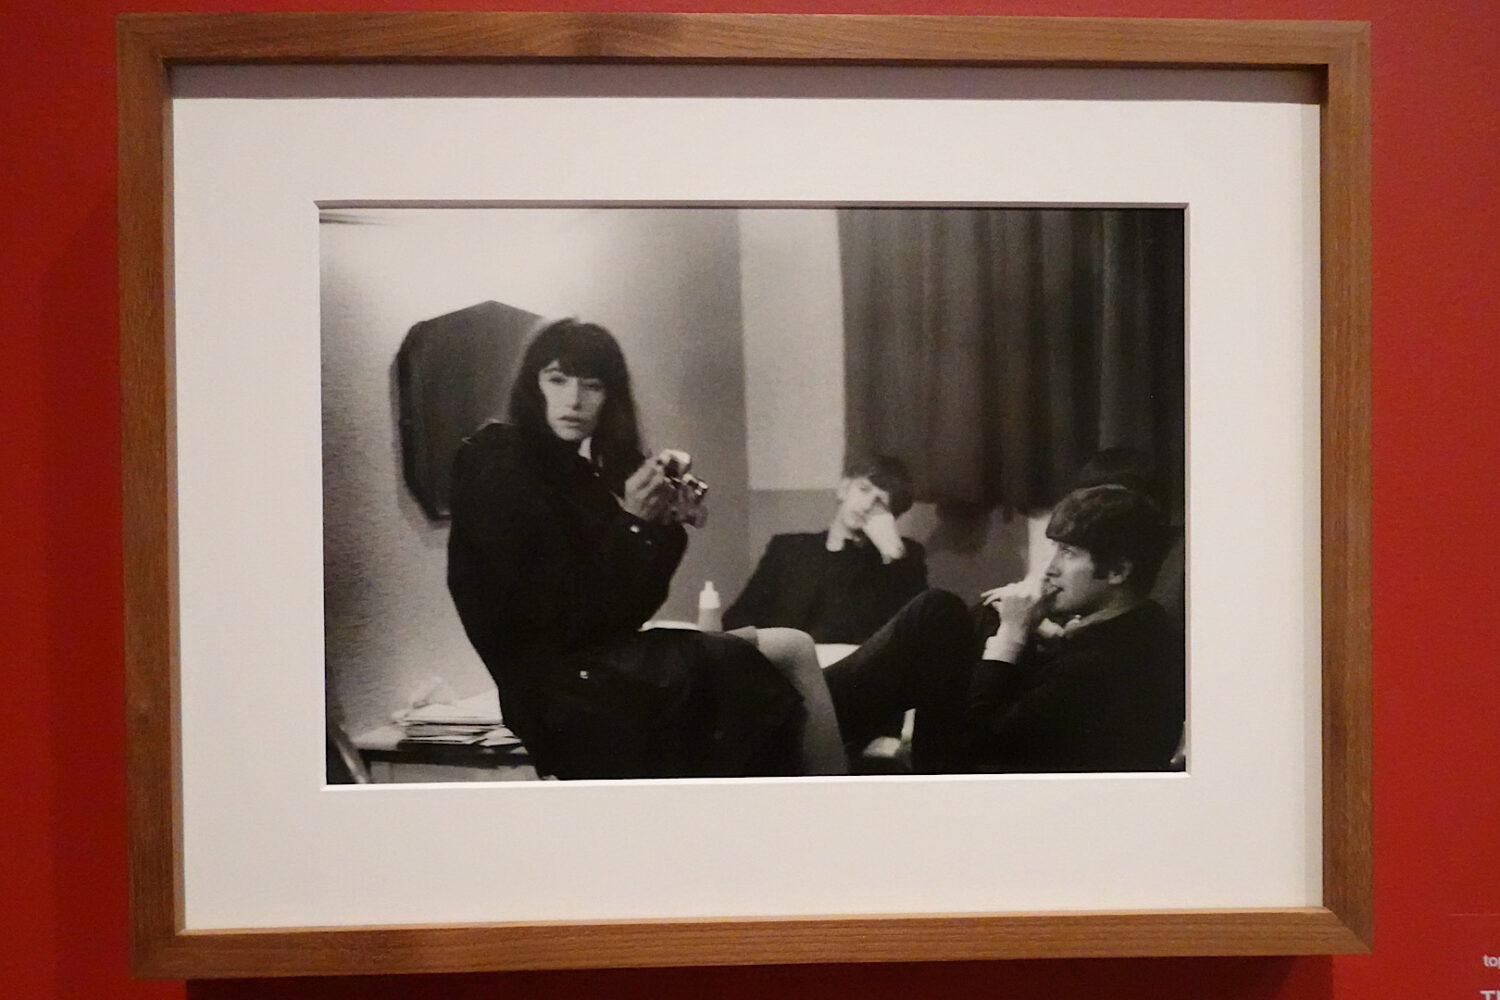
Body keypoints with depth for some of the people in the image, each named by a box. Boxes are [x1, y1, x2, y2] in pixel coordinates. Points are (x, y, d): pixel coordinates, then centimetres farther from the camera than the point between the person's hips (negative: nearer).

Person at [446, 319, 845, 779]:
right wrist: (632, 524, -19)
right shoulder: (497, 472, -10)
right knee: (789, 654, -9)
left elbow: (625, 612, 9)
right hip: (562, 689, -8)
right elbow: (557, 619, -17)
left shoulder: (579, 473, 13)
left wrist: (667, 525, -4)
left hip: (603, 663, 8)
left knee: (790, 649, -2)